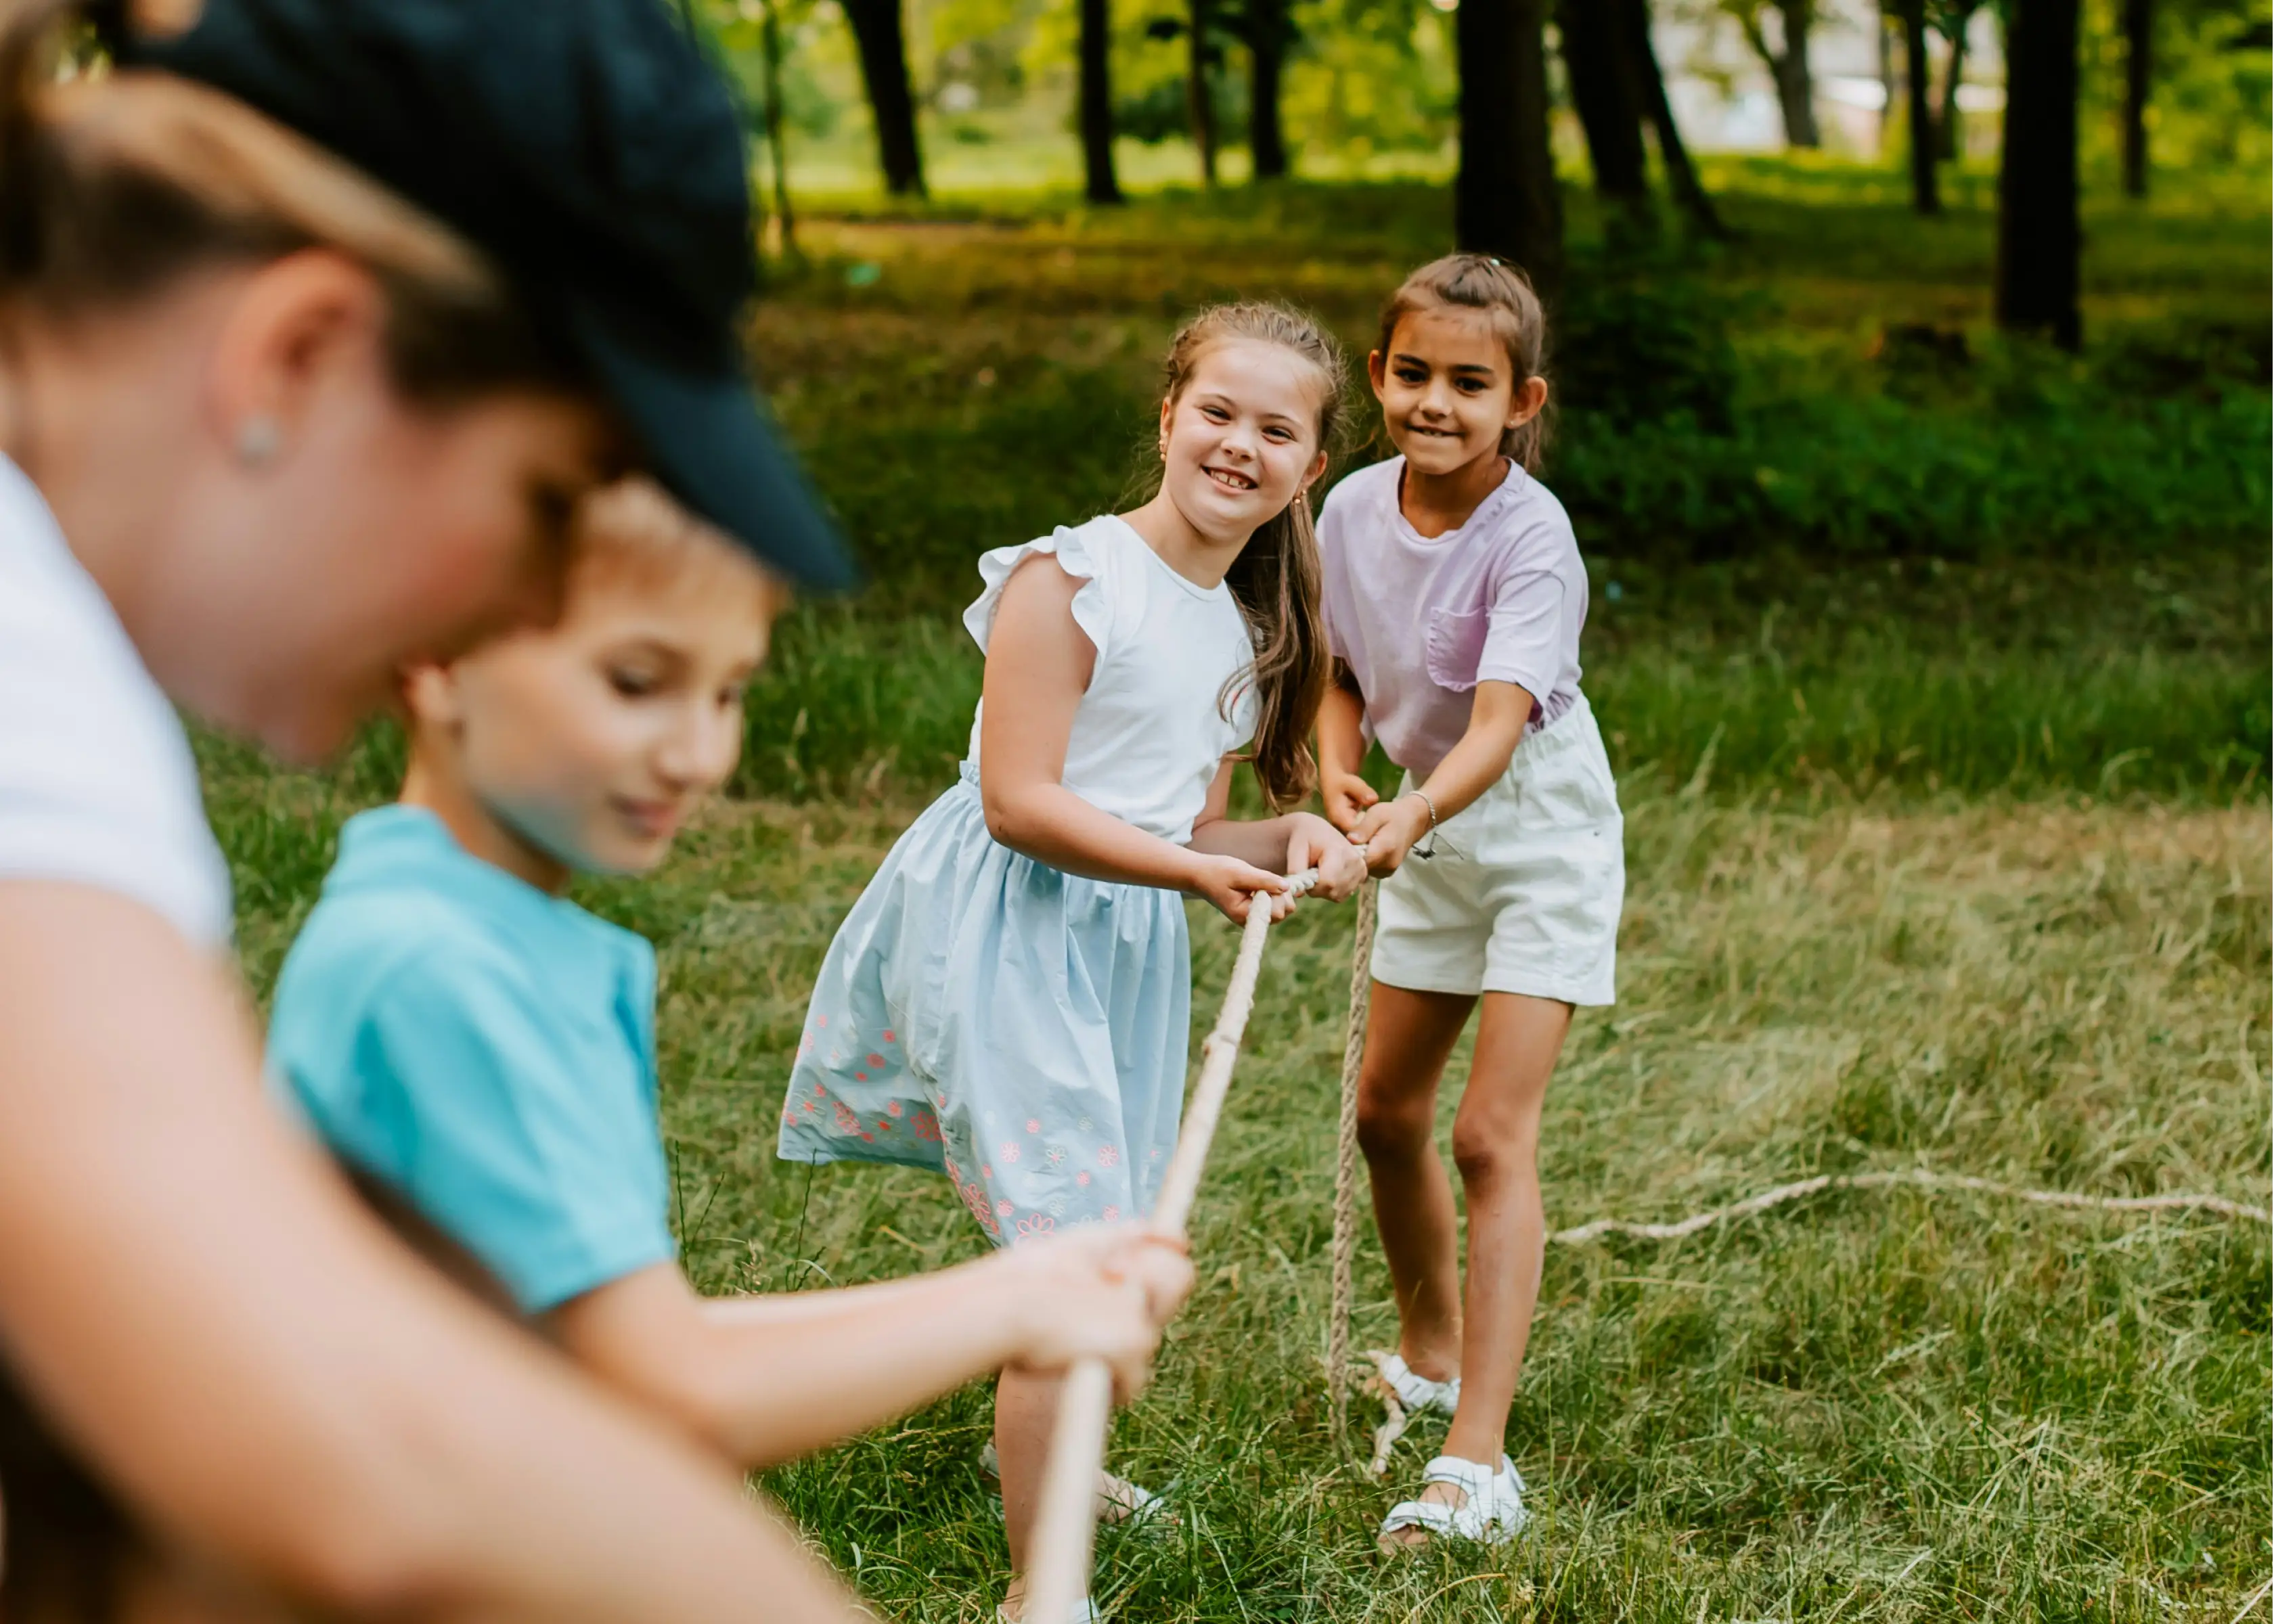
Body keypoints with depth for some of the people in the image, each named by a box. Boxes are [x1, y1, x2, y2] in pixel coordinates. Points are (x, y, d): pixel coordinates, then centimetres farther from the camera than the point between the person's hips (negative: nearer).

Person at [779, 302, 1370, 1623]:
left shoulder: (1251, 632, 11)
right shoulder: (1069, 581, -15)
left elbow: (1193, 831, 12)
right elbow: (1020, 801, -20)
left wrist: (1288, 841, -7)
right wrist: (1194, 867, -26)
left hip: (1134, 951, 8)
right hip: (1008, 933, -8)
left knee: (1117, 1261, 22)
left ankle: (1049, 1458, 49)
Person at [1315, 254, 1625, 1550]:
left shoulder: (1529, 537, -26)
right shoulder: (1353, 512, -7)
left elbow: (1501, 721, -36)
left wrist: (1415, 814, -53)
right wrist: (1340, 772, -14)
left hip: (1543, 832, -7)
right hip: (1429, 827, 7)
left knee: (1494, 1132, -14)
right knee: (1389, 1112, 17)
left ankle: (1479, 1463, -15)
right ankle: (1433, 1355, 41)